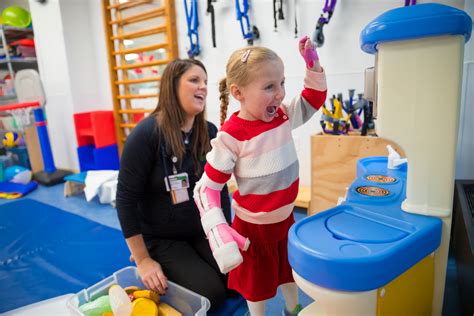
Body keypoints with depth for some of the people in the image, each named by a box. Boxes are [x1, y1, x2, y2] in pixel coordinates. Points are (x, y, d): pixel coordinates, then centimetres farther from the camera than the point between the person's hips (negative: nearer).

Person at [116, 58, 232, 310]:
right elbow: (126, 197, -18)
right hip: (160, 239, -5)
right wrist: (143, 260, -15)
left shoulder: (210, 133, -3)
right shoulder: (146, 134, -21)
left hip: (202, 231, 6)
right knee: (212, 294, -12)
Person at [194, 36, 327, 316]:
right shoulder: (232, 136, -27)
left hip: (286, 217, 7)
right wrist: (219, 230, -32)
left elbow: (313, 101, 9)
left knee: (291, 268, 29)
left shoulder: (283, 116, -8)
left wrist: (314, 66, -6)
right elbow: (207, 188, -22)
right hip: (254, 226, -6)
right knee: (257, 281, 18)